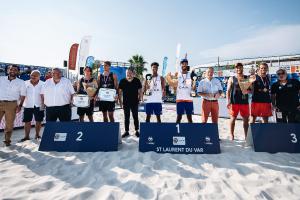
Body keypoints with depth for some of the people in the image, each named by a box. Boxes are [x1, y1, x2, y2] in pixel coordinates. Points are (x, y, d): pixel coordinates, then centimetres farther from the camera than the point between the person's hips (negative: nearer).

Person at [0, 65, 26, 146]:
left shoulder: (21, 82, 8)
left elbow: (23, 95, 7)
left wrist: (20, 105, -3)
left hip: (11, 104, -1)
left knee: (9, 124, 4)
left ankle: (7, 140, 17)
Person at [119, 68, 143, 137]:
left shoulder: (137, 81, 0)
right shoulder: (122, 81, 1)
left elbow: (140, 91, 5)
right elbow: (120, 91, 5)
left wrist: (139, 99, -2)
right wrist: (120, 100, 0)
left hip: (135, 102, -1)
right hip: (126, 102, 1)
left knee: (135, 117, 6)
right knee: (126, 117, 9)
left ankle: (137, 131, 18)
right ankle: (126, 131, 18)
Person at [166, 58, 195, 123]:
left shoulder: (190, 75, 7)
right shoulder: (177, 75, 5)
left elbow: (193, 88, 4)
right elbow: (174, 86, 4)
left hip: (189, 99, 1)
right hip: (179, 99, -1)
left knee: (189, 116, 6)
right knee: (179, 116, 4)